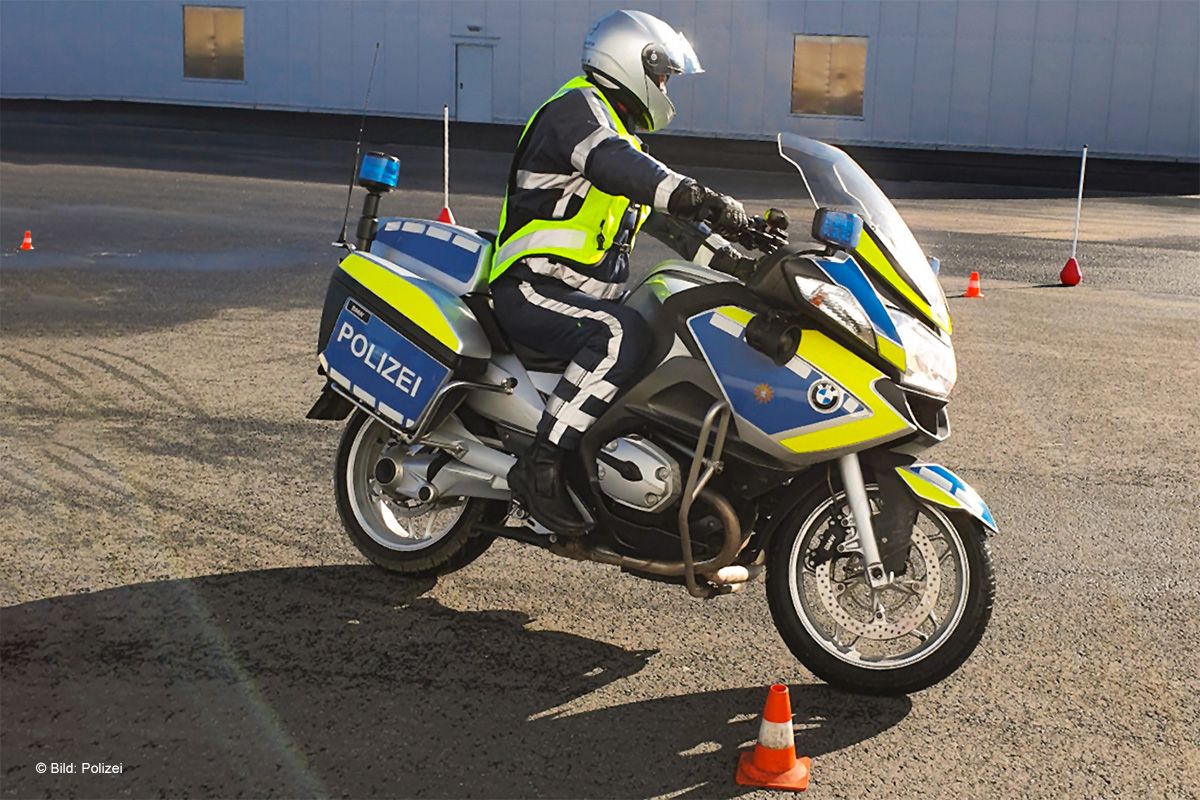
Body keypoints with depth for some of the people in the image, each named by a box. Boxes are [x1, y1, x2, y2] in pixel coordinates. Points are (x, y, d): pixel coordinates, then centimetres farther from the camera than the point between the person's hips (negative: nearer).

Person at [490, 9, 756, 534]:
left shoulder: (622, 135, 25)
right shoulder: (577, 106, -7)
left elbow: (667, 221, 25)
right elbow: (610, 164, -29)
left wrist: (741, 263, 13)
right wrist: (701, 198, -41)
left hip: (590, 295, 10)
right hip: (532, 290, -10)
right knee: (621, 337, -35)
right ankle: (539, 467, -32)